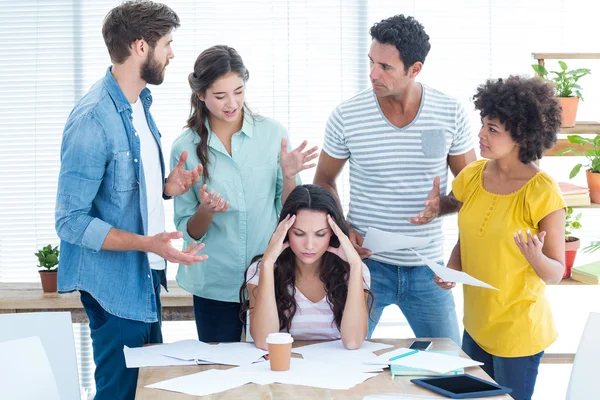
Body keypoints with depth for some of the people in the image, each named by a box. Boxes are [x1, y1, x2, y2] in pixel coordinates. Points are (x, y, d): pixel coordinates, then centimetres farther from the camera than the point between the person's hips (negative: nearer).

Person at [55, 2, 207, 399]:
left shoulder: (140, 103, 6)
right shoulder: (93, 119, -21)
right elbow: (71, 221, -21)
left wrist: (168, 186, -2)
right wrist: (147, 243, -30)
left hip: (146, 275, 9)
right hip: (116, 283, -8)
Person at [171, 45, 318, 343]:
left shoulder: (273, 134, -4)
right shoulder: (185, 148, -4)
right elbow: (189, 232, -1)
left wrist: (288, 176, -16)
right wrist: (205, 211, -21)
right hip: (215, 285, 0)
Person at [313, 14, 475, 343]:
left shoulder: (451, 115, -6)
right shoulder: (346, 116, -8)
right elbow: (324, 181, 6)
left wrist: (444, 205, -16)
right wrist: (340, 229, -10)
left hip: (427, 266, 1)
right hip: (366, 261, -1)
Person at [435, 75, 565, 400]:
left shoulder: (542, 192, -17)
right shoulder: (471, 176, -2)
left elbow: (556, 274, -11)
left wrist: (535, 257, -32)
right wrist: (452, 269, -7)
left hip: (519, 333, -5)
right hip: (475, 325, 5)